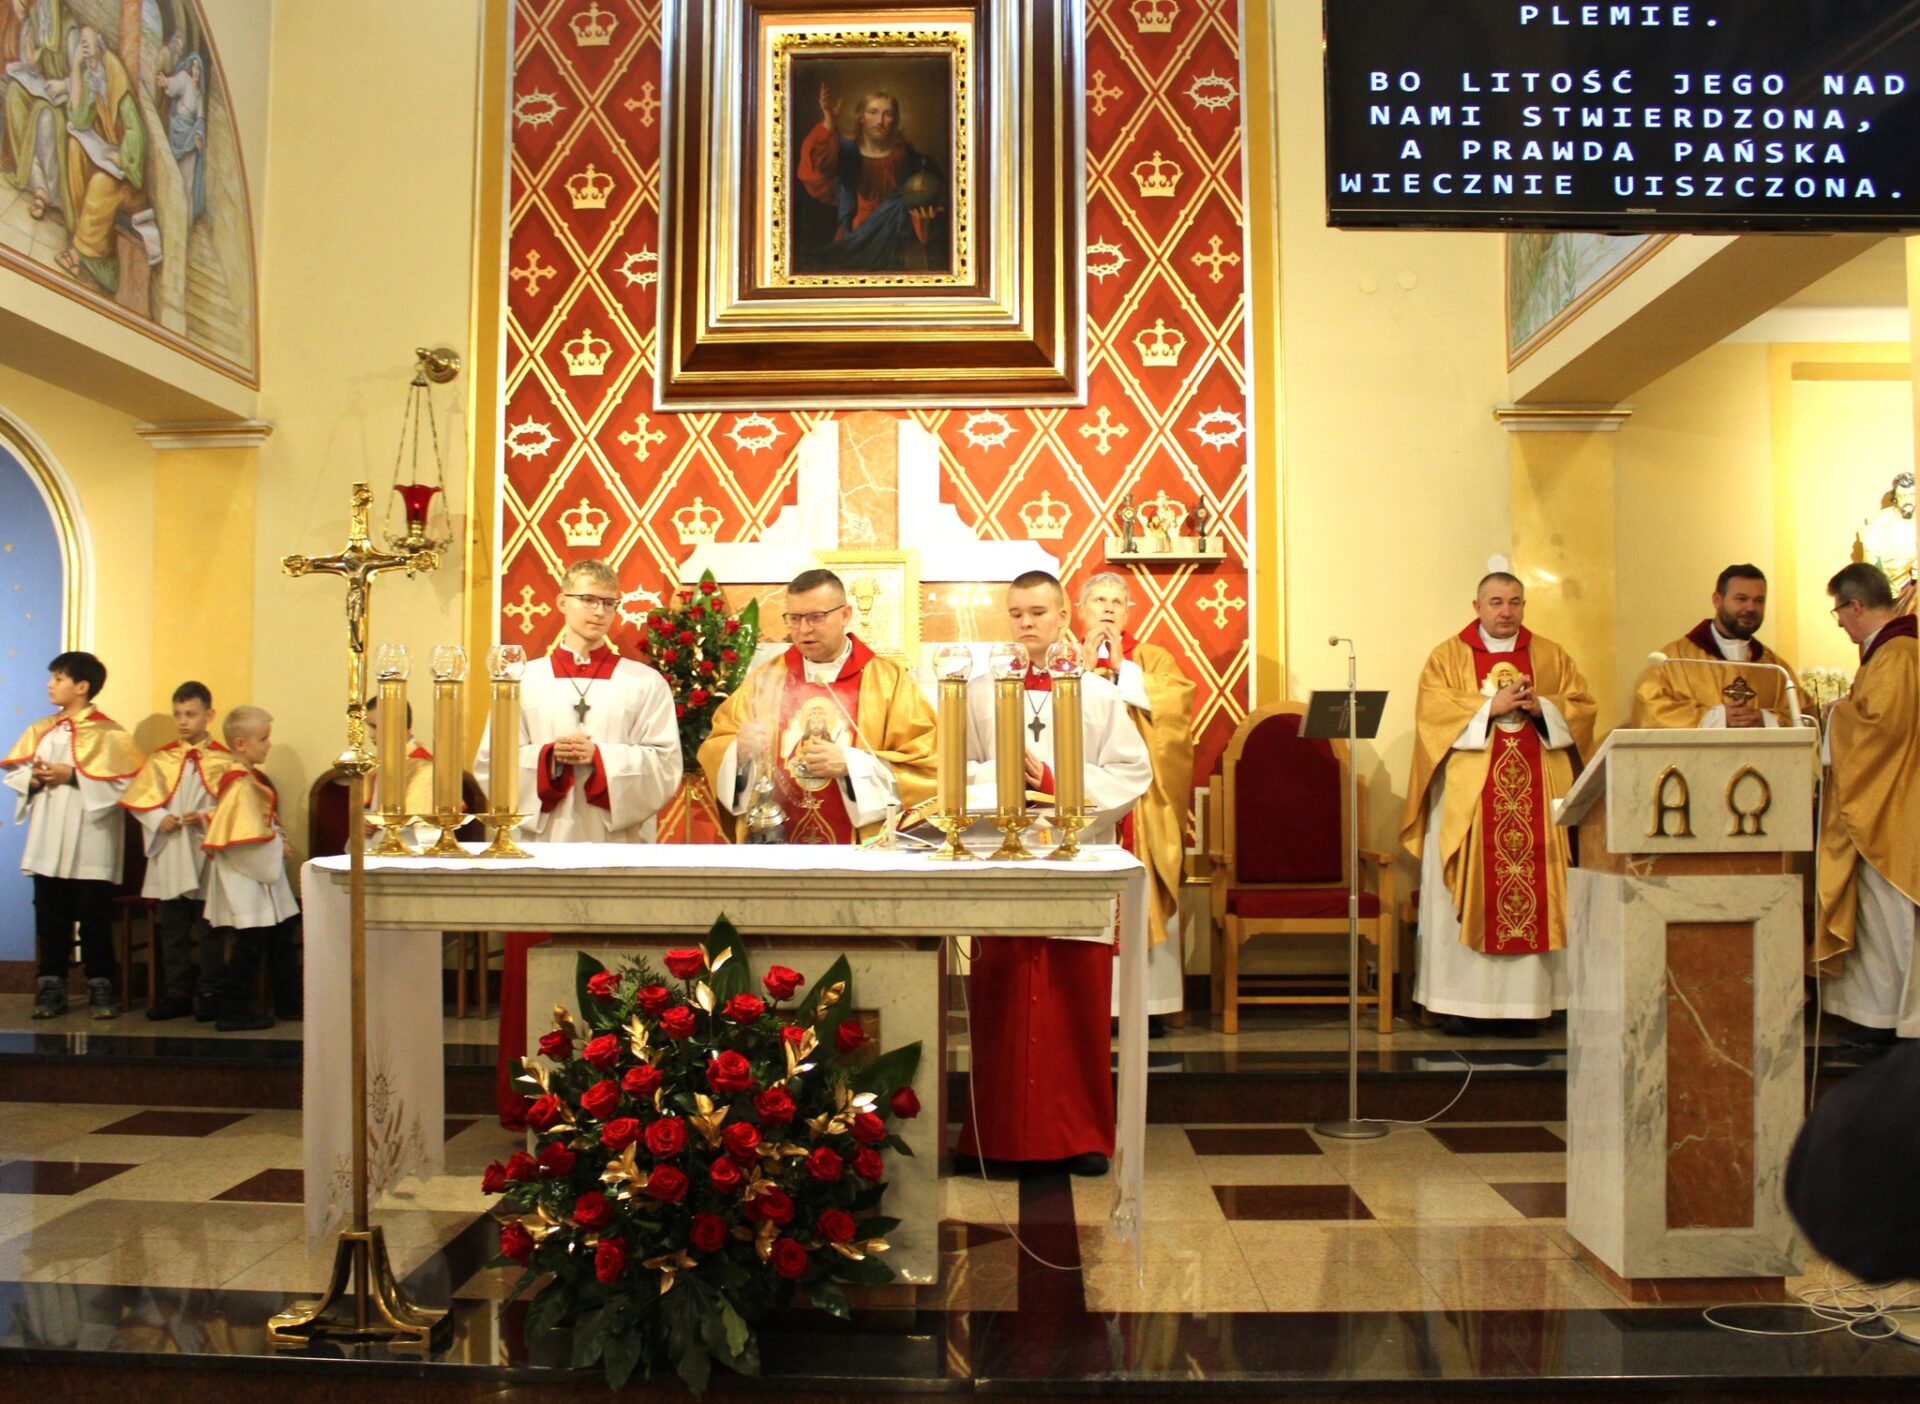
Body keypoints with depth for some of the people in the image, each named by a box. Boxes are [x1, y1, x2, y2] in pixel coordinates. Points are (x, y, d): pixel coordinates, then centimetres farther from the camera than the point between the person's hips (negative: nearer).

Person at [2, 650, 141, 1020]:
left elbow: (124, 782, -14)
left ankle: (100, 988, 11)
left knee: (94, 919, 2)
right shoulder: (42, 729, 11)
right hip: (47, 843, 5)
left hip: (90, 845, -5)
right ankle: (51, 988, 17)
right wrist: (34, 778, -10)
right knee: (50, 919, 9)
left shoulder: (108, 733, -6)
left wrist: (73, 775, -17)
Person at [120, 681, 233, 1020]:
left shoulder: (223, 760, -2)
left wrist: (206, 817, -20)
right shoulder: (161, 759, 6)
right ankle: (177, 992, 19)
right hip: (169, 856, 3)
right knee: (171, 929, 9)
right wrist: (159, 818, -12)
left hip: (207, 856, -3)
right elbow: (138, 801, 5)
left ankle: (209, 993, 13)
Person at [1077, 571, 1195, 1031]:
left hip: (1140, 799, 0)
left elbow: (1174, 705, -7)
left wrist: (1121, 667, -5)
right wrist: (1086, 668, -6)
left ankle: (1145, 1001, 3)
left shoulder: (1154, 660, 13)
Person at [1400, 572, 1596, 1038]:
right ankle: (1461, 1003, 2)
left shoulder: (1551, 657, 15)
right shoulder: (1447, 657, 7)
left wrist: (1541, 707, -10)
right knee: (1465, 895, -3)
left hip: (1535, 797, 2)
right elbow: (1431, 710, -6)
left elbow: (1581, 705, 8)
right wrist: (1491, 706, -14)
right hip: (1467, 798, -2)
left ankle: (1523, 1004, 5)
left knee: (1532, 892, -1)